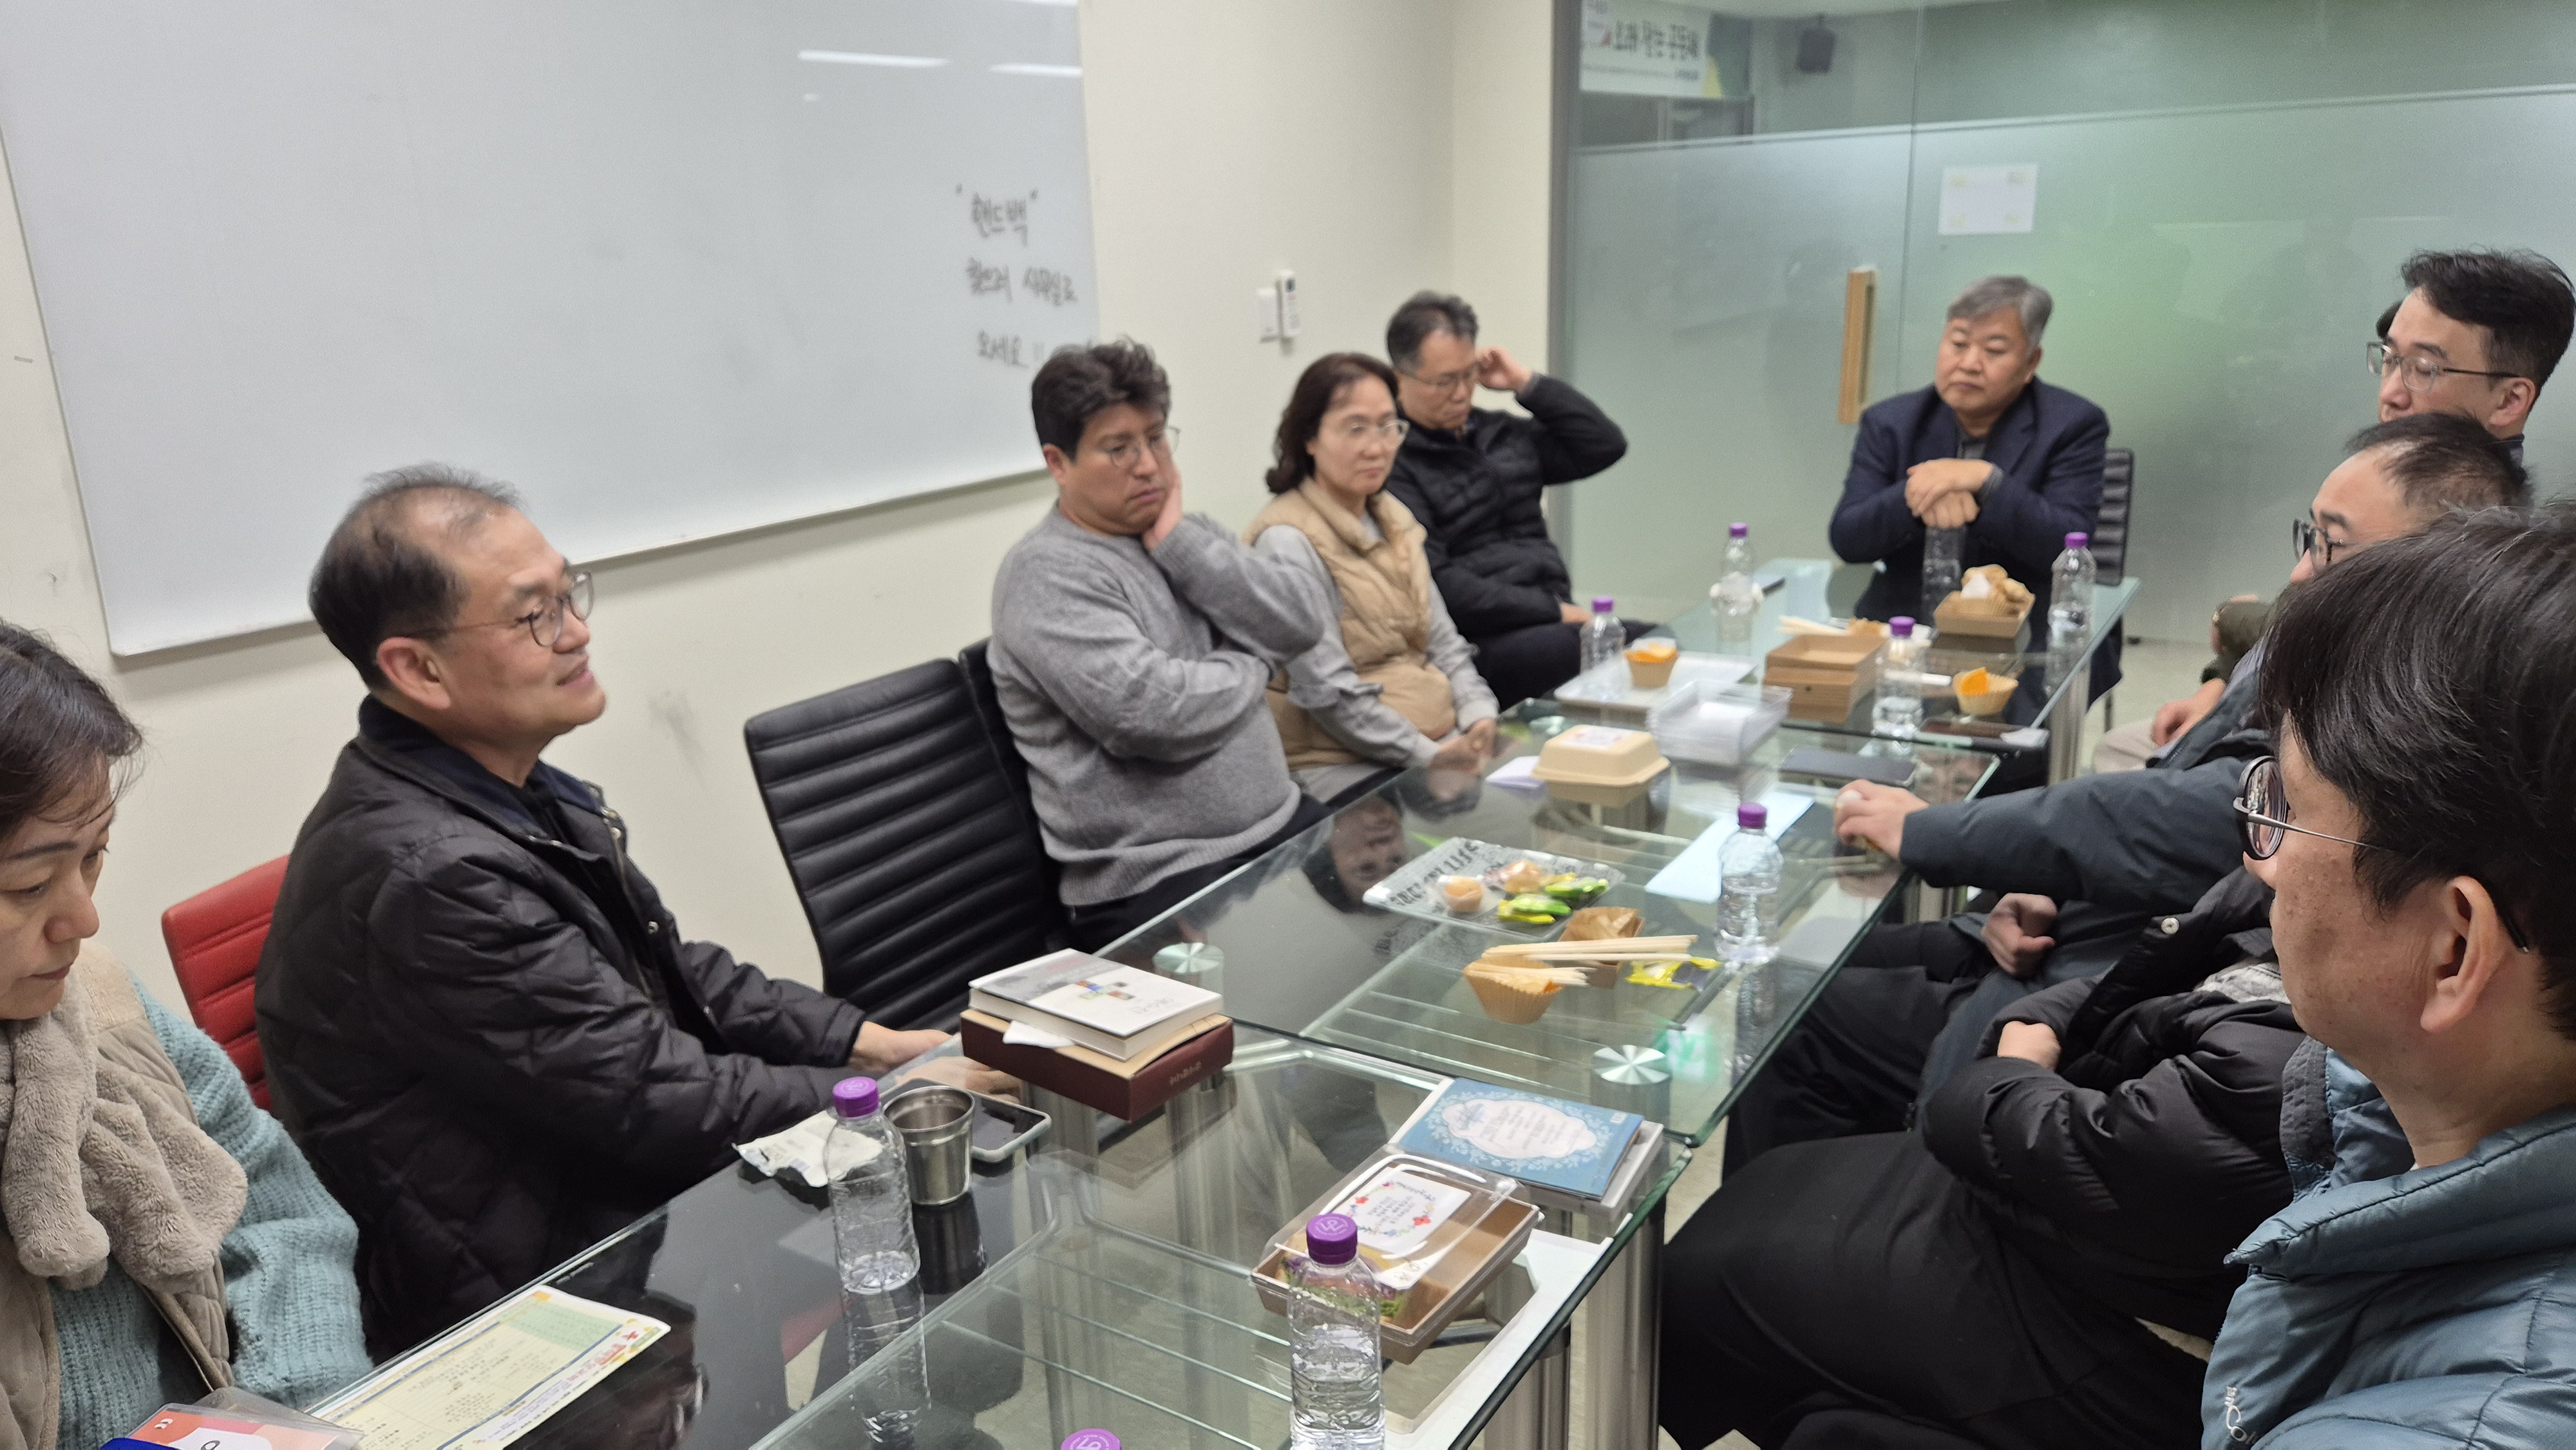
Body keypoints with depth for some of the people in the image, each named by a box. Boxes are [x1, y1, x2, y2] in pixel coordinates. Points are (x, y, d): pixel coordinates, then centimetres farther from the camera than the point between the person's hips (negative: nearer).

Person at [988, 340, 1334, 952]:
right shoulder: (1046, 573, -10)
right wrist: (1252, 664, -4)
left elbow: (1307, 621, 0)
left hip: (1283, 825, 7)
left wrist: (1182, 545, -7)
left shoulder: (1187, 534, 14)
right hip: (1157, 882, -7)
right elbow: (1152, 713, -23)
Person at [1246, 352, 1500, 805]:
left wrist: (1479, 716, -2)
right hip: (1341, 764, -8)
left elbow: (1441, 642, 17)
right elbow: (1328, 693, -17)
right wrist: (1429, 756, -19)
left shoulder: (1393, 520, 15)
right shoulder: (1287, 542, -11)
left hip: (1440, 741, 8)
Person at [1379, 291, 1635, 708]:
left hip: (1553, 623, 8)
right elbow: (1437, 585, -16)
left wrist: (1527, 383, 10)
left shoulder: (1498, 433, 20)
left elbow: (1606, 446, 18)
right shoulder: (1391, 461, -7)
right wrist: (1553, 609, -14)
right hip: (1477, 642, -7)